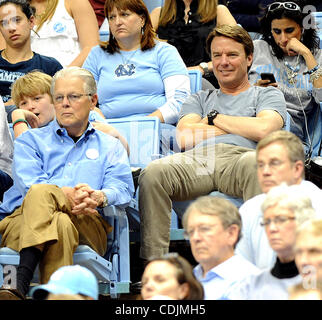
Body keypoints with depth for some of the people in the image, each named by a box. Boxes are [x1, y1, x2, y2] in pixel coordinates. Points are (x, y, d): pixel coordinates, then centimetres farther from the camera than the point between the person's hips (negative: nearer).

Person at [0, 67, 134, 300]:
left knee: (41, 193, -36)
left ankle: (21, 287, -52)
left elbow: (123, 189, 9)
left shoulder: (110, 147, 29)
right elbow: (28, 184, 5)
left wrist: (99, 197, -17)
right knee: (60, 224, -39)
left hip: (88, 225, 0)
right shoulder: (31, 140, 26)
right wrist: (67, 194, -16)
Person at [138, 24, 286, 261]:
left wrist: (215, 118, 15)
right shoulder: (200, 99, 36)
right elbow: (184, 137, 15)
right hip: (196, 159, 3)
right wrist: (242, 126, 14)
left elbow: (263, 130, 3)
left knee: (254, 163, -43)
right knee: (153, 173, -32)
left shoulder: (267, 95, 27)